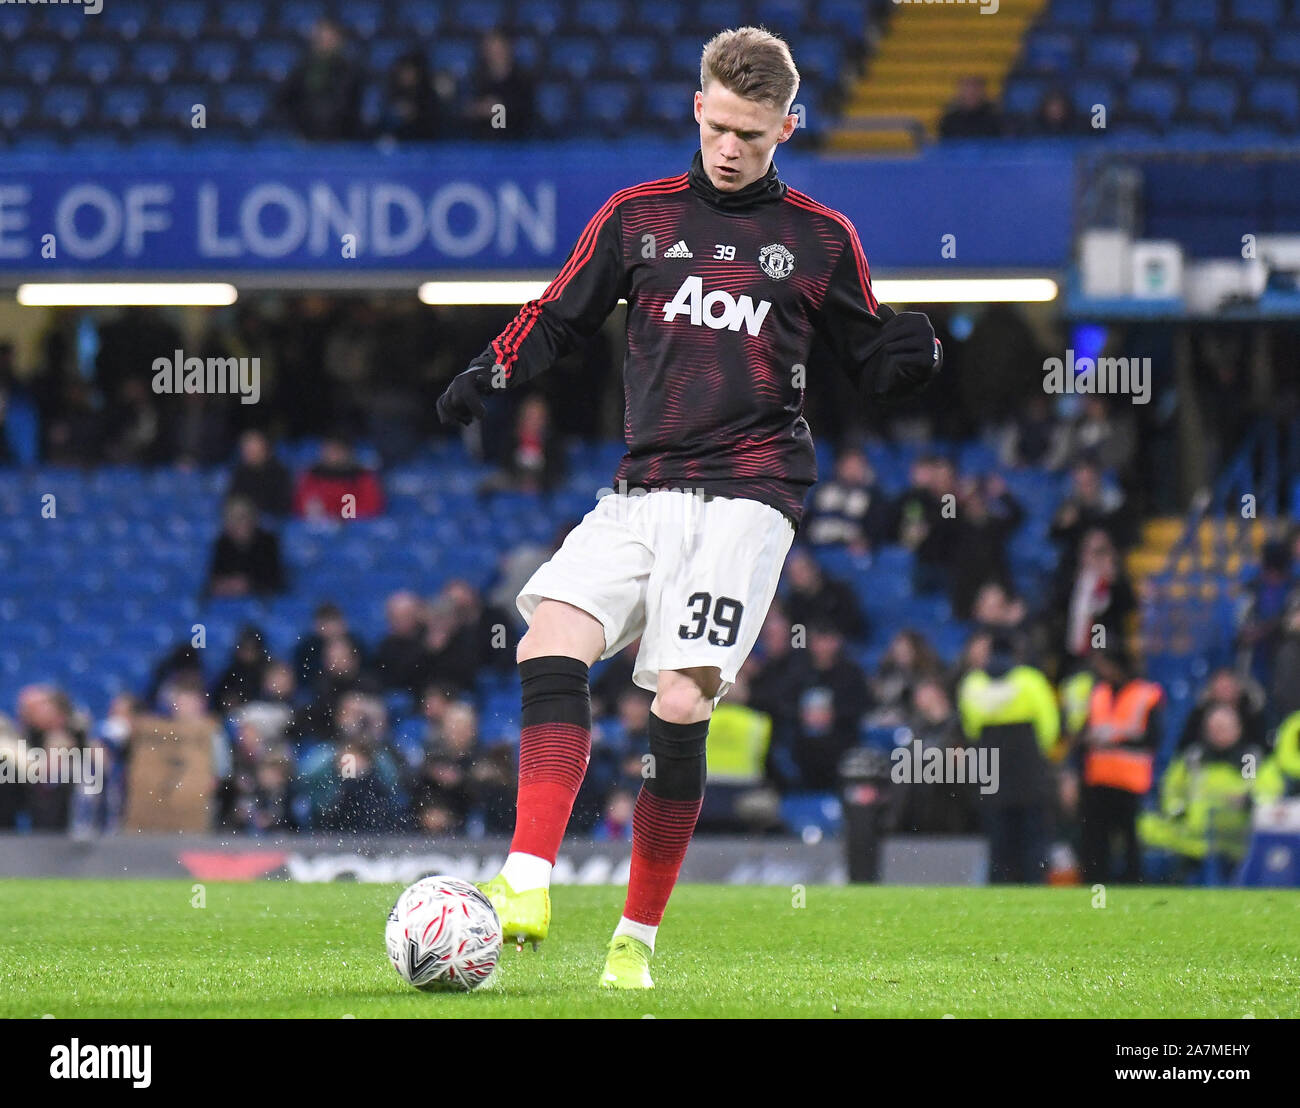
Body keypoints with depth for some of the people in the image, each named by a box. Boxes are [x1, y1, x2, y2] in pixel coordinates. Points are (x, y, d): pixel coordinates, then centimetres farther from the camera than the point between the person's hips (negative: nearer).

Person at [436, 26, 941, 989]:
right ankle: (528, 886, -24)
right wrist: (489, 376, 0)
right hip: (644, 492, 3)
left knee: (681, 704, -14)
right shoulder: (638, 216, 14)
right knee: (552, 643, -20)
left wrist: (913, 356, -7)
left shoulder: (821, 240, 10)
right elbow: (558, 317, 19)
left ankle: (639, 937, -2)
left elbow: (873, 368, 16)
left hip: (748, 494, -3)